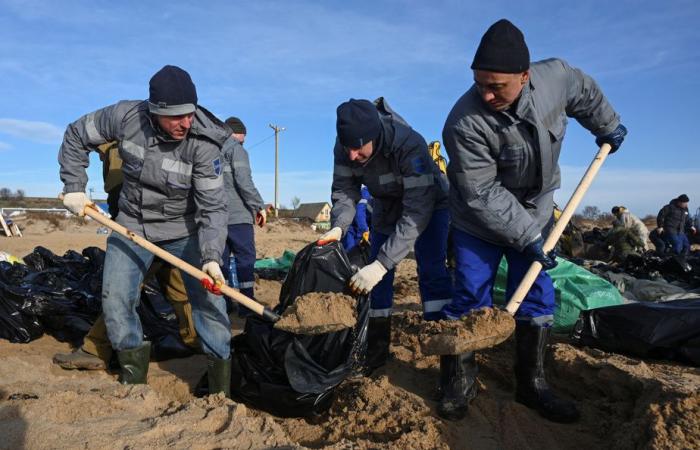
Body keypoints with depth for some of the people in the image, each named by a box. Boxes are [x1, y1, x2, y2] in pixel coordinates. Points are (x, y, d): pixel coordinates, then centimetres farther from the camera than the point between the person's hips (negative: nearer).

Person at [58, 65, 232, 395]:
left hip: (185, 229, -2)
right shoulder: (125, 116, -17)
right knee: (115, 298, 0)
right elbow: (77, 136, 2)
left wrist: (211, 257, -37)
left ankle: (221, 390, 6)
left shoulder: (204, 144, -24)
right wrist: (74, 187, -4)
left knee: (208, 297, -8)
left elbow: (213, 207, -25)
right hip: (132, 225, 3)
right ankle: (134, 375, 23)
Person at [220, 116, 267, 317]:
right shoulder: (237, 150, -3)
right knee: (245, 258, -2)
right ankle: (247, 304, -2)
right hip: (237, 215, -6)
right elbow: (244, 182, -13)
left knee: (221, 259, 10)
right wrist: (259, 206, -6)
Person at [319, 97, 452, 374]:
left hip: (429, 203, -4)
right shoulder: (345, 146, -24)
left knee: (431, 272, -19)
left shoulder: (410, 145, -40)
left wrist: (382, 264, -49)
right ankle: (377, 350, 16)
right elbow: (344, 191, -14)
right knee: (377, 277, 3)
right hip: (387, 205, 5)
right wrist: (338, 227, -36)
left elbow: (418, 211, -43)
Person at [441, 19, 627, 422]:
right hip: (480, 220, -4)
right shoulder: (464, 124, -30)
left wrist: (607, 126, 22)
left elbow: (586, 92, 12)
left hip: (536, 213, 5)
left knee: (538, 296, 7)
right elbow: (483, 196, -25)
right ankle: (459, 382, 13)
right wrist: (527, 237, -23)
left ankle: (532, 383, 21)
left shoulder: (556, 76, -15)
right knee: (471, 298, -4)